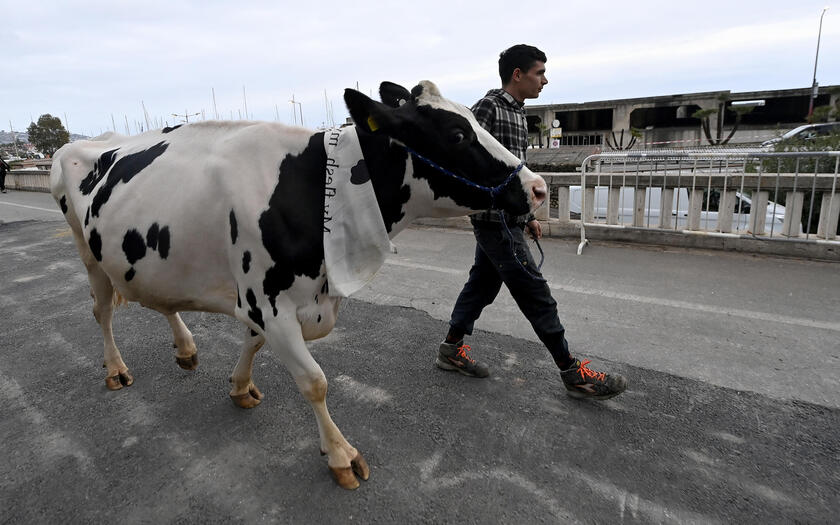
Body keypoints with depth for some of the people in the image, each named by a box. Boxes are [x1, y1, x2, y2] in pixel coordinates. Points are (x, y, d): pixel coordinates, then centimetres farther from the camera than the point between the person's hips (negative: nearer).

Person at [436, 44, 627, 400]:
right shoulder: (488, 107, -10)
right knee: (534, 291, -5)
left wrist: (528, 216, 22)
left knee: (483, 283, 14)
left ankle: (451, 350, 28)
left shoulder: (518, 113, 17)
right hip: (494, 219, -9)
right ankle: (572, 373, 5)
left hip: (509, 218, 9)